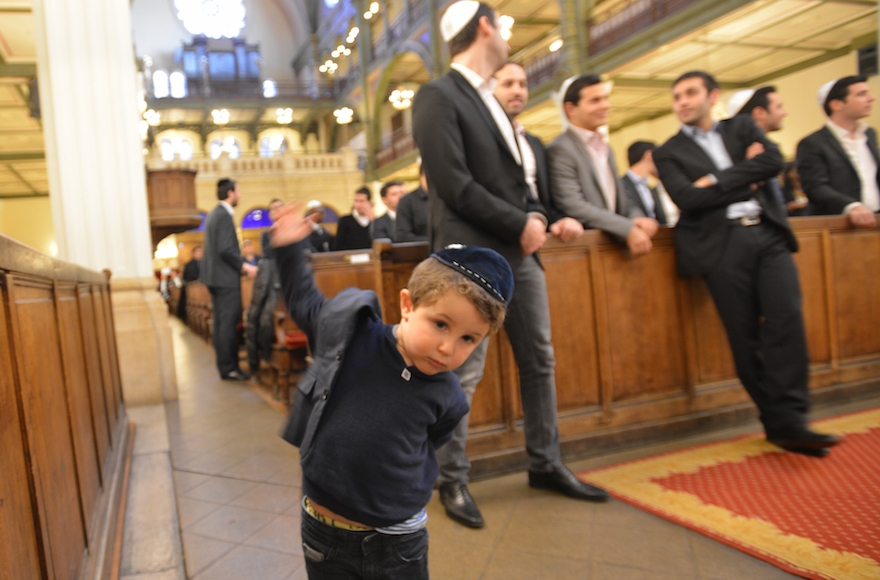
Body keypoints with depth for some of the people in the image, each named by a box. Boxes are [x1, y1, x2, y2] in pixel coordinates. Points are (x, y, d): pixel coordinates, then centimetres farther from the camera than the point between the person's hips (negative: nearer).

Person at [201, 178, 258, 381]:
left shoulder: (214, 214, 15)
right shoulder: (224, 215, -15)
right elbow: (225, 249, -22)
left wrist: (240, 264, 17)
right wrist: (244, 266, -12)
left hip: (215, 275, 10)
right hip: (226, 277, -10)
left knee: (220, 323, 11)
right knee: (229, 322, -6)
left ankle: (224, 365, 17)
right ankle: (229, 368, -2)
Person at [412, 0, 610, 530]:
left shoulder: (490, 100, 19)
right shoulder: (438, 97, -8)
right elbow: (454, 185, -17)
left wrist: (535, 216, 0)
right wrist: (520, 225, -11)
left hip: (517, 251, 9)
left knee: (540, 362, 12)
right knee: (464, 376, -1)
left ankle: (546, 465, 27)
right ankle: (453, 481, 17)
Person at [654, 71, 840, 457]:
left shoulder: (742, 128, 18)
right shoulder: (669, 153, 9)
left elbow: (774, 162, 1)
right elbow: (687, 198, -7)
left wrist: (718, 181, -7)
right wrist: (747, 179, -3)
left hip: (768, 235, 3)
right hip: (722, 244, -2)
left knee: (786, 318, -11)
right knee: (745, 336, -3)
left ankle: (789, 421, -6)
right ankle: (778, 420, 8)